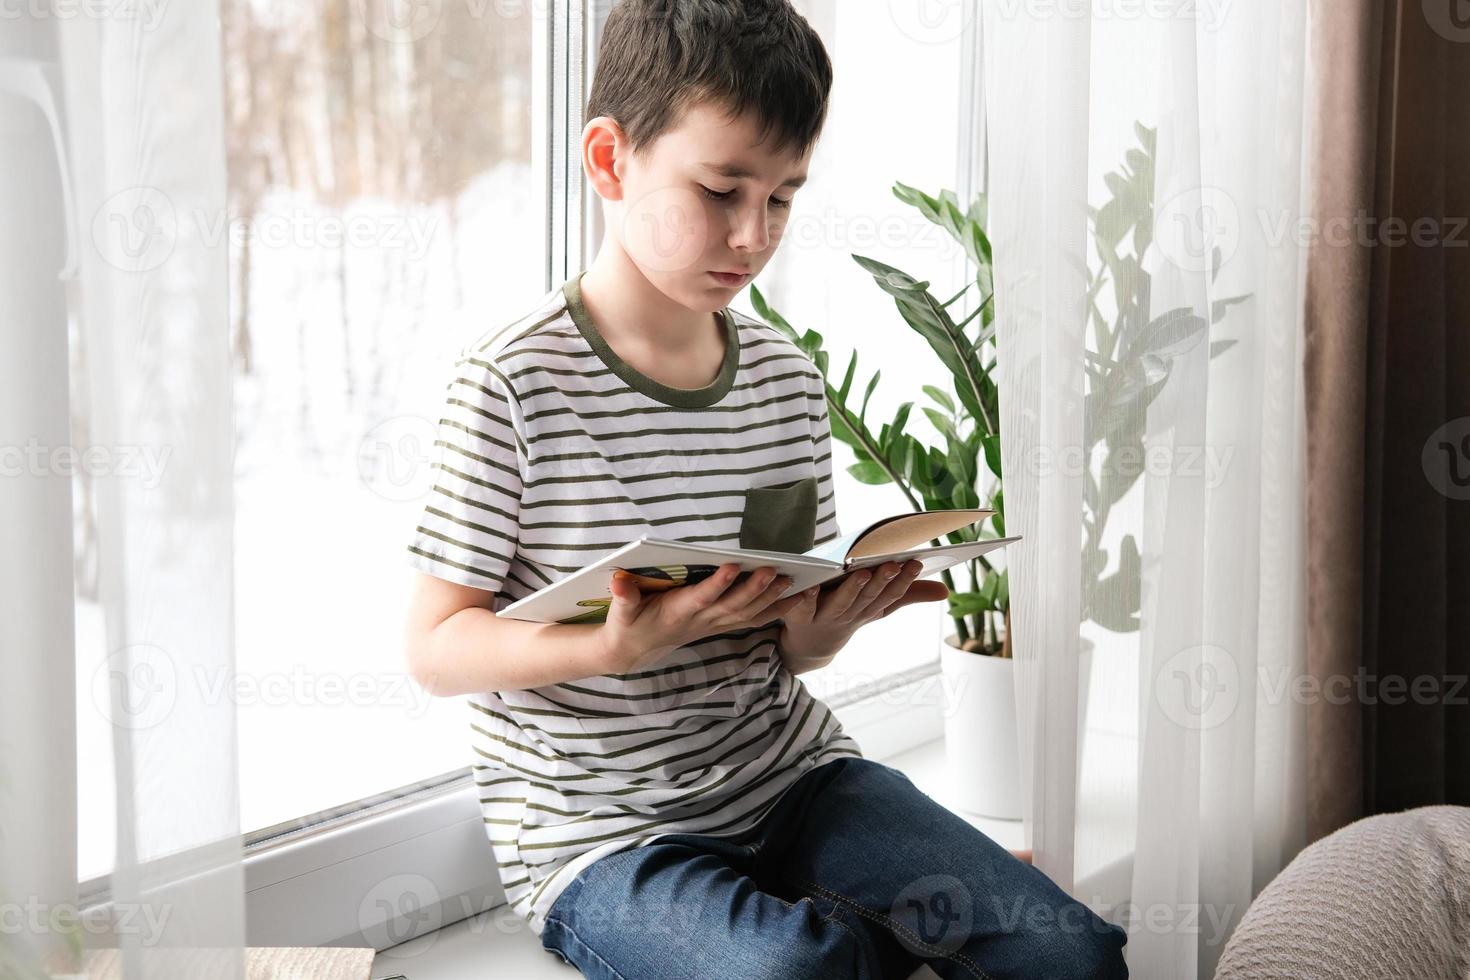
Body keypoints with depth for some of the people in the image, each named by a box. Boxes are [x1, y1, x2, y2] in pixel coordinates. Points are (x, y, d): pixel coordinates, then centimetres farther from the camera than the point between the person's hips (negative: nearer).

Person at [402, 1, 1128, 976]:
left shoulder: (791, 380, 5)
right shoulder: (516, 380, -11)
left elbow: (787, 648, 11)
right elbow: (438, 645, -10)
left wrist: (824, 626, -14)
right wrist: (621, 646, -27)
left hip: (789, 772, 4)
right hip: (602, 833, -4)